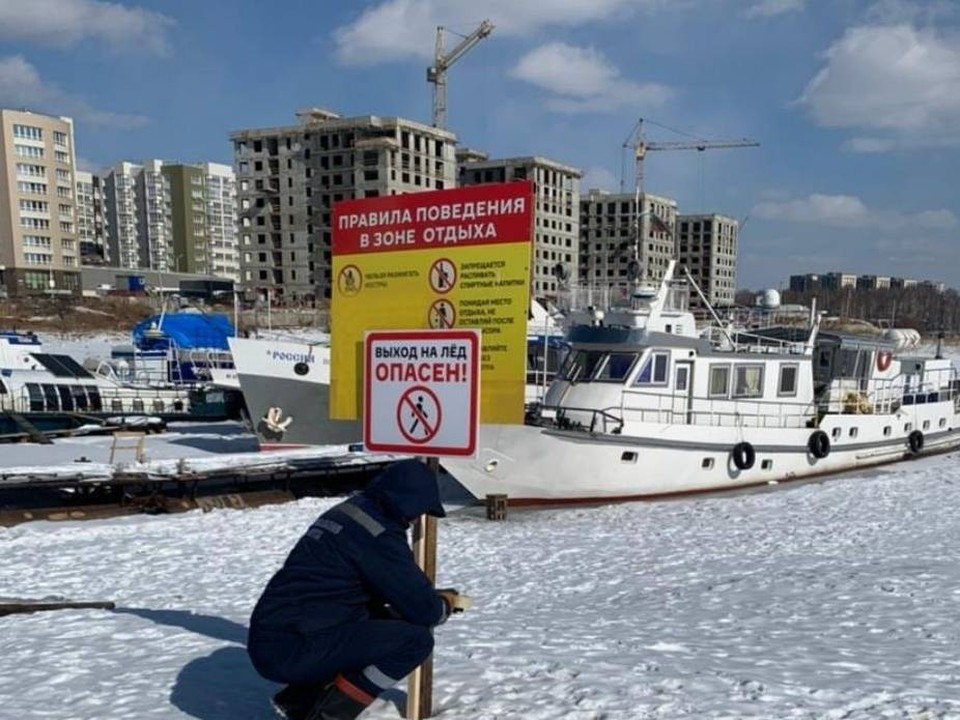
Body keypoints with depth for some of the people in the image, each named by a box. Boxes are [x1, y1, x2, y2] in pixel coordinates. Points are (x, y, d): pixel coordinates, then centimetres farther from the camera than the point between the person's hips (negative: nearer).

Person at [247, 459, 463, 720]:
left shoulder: (348, 511, 14)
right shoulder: (379, 534, -14)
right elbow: (422, 610, -12)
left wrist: (432, 596, 18)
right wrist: (445, 605, 11)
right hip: (293, 650, -10)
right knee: (416, 639, -11)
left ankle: (300, 698, 18)